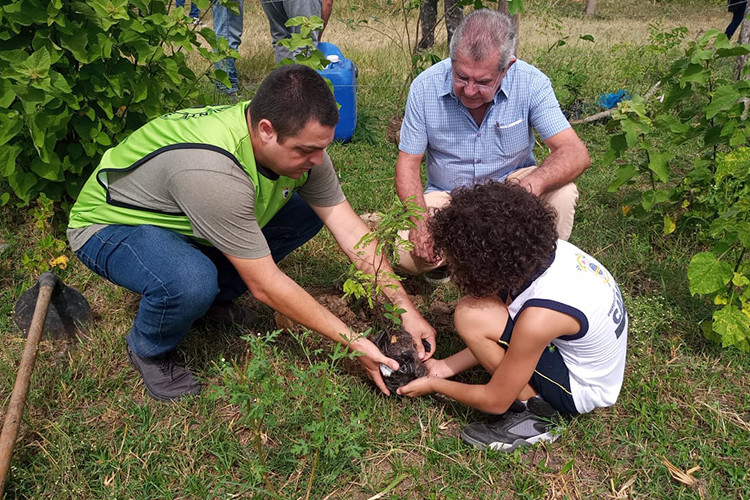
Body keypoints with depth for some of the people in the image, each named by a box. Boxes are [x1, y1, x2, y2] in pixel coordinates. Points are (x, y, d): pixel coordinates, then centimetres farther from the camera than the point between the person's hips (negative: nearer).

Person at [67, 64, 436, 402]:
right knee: (191, 283, -39)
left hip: (183, 219, 7)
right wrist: (353, 343, -27)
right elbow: (265, 286, -34)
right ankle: (149, 350, -3)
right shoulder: (212, 170, -41)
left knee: (308, 213, -6)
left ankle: (211, 297, 7)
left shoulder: (297, 140, -18)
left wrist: (405, 309, -17)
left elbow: (349, 228, -13)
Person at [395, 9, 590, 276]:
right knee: (406, 255, -25)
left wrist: (532, 184, -47)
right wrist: (420, 218, -28)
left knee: (562, 192, -30)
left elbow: (575, 154, -25)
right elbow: (407, 164, -10)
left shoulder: (531, 83, -19)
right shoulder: (425, 87, -16)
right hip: (448, 197, 0)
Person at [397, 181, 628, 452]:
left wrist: (434, 384, -2)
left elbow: (495, 401, -18)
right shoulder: (544, 248, -13)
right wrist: (446, 367, 5)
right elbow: (497, 334, 3)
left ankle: (532, 414, -7)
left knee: (470, 314, -23)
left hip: (582, 390, -8)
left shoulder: (538, 317, -34)